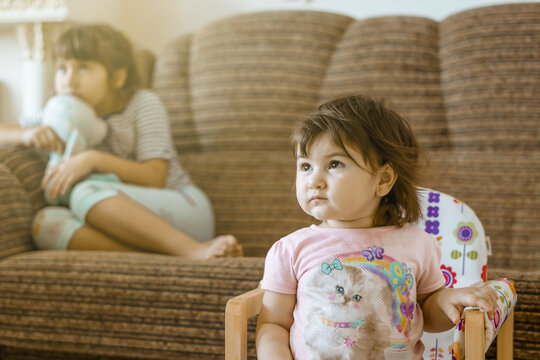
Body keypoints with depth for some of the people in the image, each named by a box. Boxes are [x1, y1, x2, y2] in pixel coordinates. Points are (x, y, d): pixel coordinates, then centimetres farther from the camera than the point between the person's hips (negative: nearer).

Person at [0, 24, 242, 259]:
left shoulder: (144, 104, 2)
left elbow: (155, 177, -9)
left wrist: (94, 159, -22)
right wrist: (28, 135, -5)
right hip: (127, 228, 4)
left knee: (86, 193, -32)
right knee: (45, 223, -27)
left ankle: (193, 250, -41)